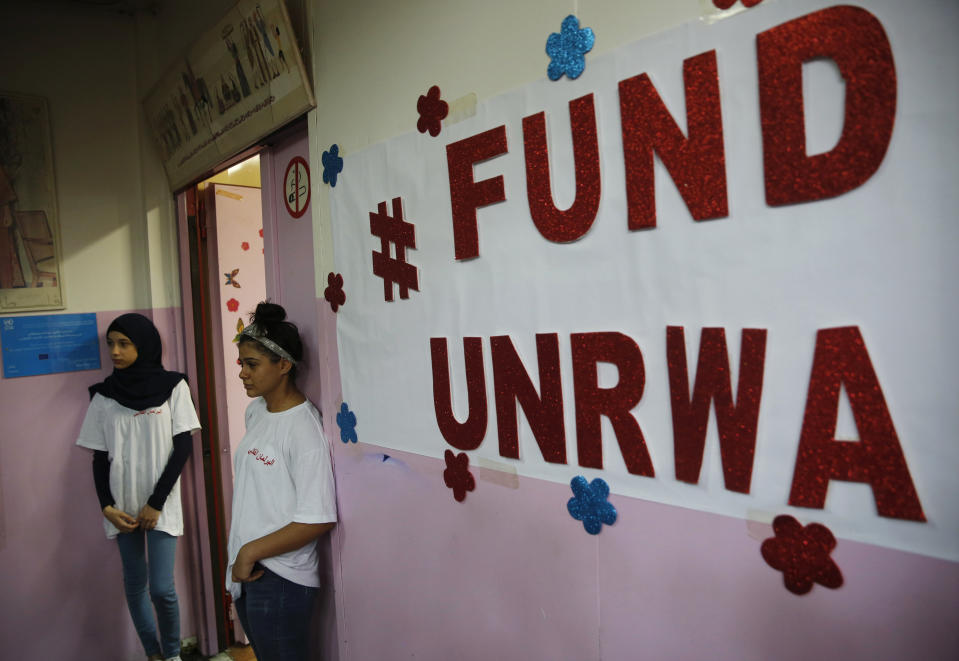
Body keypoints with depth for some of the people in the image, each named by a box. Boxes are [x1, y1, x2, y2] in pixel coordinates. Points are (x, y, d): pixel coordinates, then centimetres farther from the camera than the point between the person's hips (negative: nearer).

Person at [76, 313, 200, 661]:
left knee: (161, 588, -5)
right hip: (123, 507, 3)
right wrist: (107, 507, -6)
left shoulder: (173, 386, -4)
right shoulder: (104, 395, 4)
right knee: (135, 584, 9)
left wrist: (156, 503, -9)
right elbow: (100, 457, 6)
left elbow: (183, 447, -5)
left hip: (161, 506, -3)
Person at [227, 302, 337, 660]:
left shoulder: (304, 428, -21)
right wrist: (240, 556, 10)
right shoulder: (255, 411, 4)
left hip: (281, 580, -8)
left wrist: (252, 552, -15)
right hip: (246, 572, 8)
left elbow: (318, 520, -23)